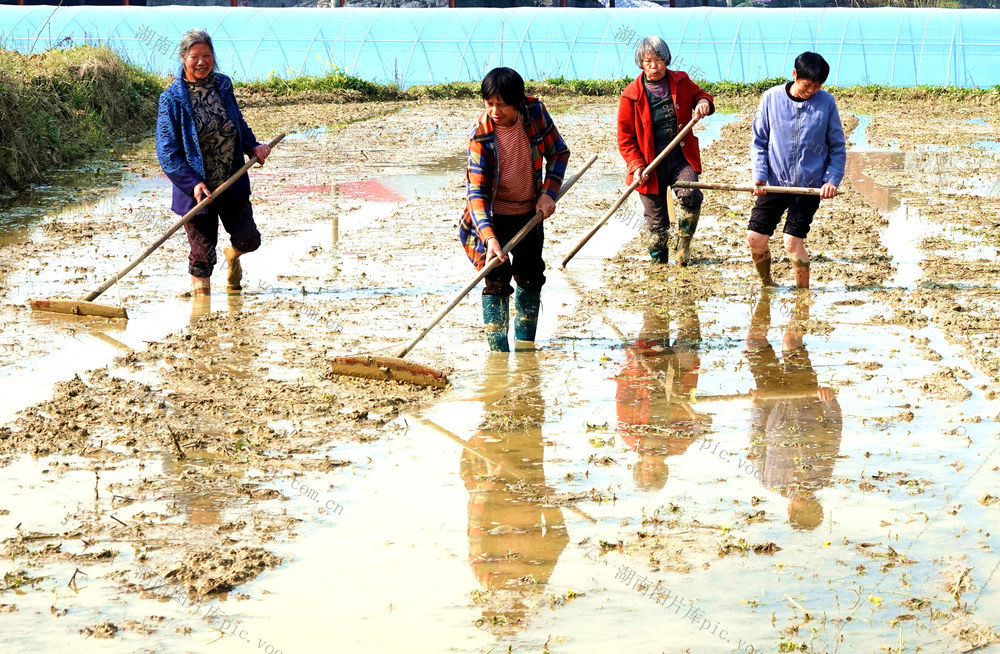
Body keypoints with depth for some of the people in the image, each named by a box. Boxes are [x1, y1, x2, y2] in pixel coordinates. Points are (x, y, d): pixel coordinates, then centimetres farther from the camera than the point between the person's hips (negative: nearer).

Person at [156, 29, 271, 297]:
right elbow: (167, 152, -12)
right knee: (202, 254, 2)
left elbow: (238, 123, 21)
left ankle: (232, 255, 39)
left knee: (248, 239, 3)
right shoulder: (172, 99, -11)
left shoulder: (223, 85, 3)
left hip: (233, 185, 4)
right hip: (198, 189, -4)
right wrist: (193, 183, -23)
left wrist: (253, 146, 1)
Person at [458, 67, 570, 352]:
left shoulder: (535, 112, -16)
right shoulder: (481, 135, -24)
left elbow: (559, 152, 1)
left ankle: (525, 348, 29)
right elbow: (476, 191, -27)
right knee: (497, 280, -13)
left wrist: (549, 192, -12)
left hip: (529, 212, 4)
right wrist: (490, 238, -39)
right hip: (493, 215, -4)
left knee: (531, 278, 12)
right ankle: (499, 354, -9)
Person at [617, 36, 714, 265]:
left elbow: (699, 95, 24)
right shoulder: (632, 95, -2)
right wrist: (636, 166, -11)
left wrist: (704, 103, -2)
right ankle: (658, 263, 24)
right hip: (650, 164, -1)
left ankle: (684, 242, -1)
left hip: (681, 158, 1)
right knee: (656, 220, 5)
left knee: (690, 195, -26)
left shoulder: (681, 82, 5)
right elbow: (625, 138, 1)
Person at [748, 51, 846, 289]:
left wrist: (832, 180, -7)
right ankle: (766, 286, 22)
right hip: (775, 182, 2)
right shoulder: (772, 97, -2)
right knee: (755, 238, -3)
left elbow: (838, 147, 5)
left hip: (809, 186, -2)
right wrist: (759, 174, -6)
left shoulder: (826, 102, -3)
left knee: (793, 242, -7)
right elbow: (758, 141, 6)